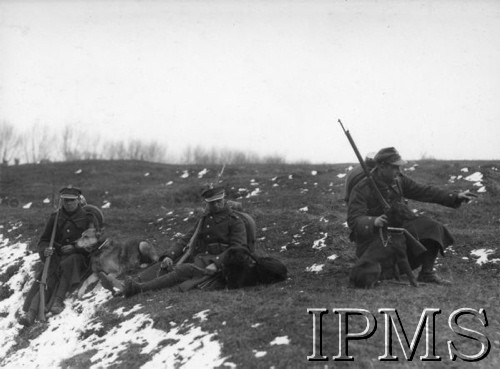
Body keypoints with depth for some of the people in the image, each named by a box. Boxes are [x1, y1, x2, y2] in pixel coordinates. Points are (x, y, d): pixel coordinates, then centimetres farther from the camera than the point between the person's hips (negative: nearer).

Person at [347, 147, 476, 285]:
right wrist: (373, 222, -45)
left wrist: (456, 197, -1)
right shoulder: (362, 189, -15)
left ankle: (427, 273, -2)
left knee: (432, 228, -9)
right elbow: (354, 220, -23)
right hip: (374, 236, -6)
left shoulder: (399, 181, 5)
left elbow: (425, 192, 7)